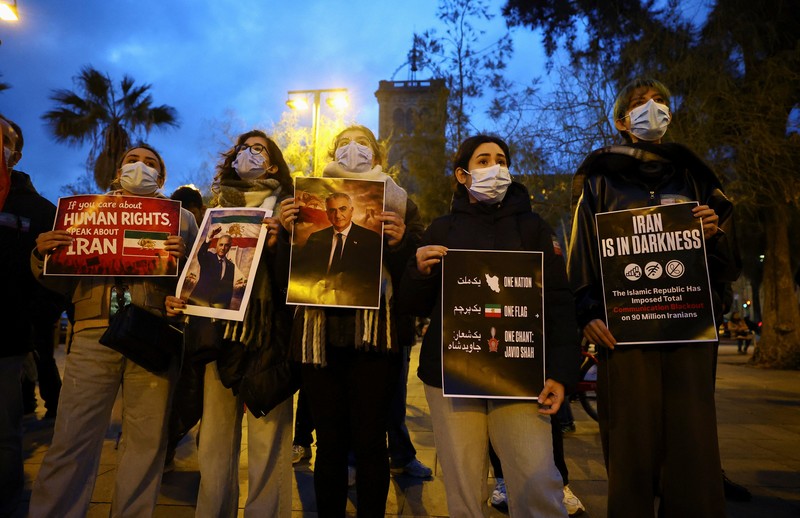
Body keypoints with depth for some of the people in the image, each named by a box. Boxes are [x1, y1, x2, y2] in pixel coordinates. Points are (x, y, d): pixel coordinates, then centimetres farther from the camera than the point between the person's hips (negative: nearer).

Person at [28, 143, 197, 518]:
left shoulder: (182, 218, 14)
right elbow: (62, 282, 18)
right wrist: (42, 255, -1)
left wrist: (185, 259, -15)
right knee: (71, 441, 1)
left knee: (146, 443, 3)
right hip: (94, 333, 1)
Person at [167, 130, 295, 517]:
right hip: (219, 331, 4)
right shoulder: (216, 207, 18)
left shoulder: (285, 210, 6)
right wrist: (177, 296, 1)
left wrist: (277, 245, -20)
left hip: (268, 335, -3)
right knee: (215, 437, 7)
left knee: (267, 439, -2)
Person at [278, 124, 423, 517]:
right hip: (320, 332, 2)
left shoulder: (400, 204, 10)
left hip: (373, 334, -1)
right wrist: (287, 231, -8)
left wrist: (400, 242, -16)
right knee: (329, 440, 6)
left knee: (369, 440, 2)